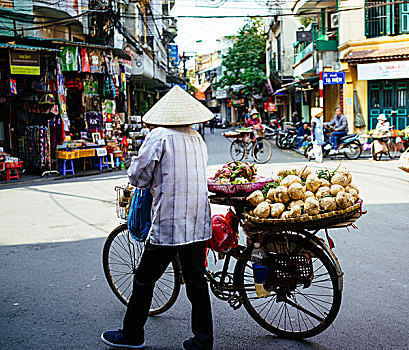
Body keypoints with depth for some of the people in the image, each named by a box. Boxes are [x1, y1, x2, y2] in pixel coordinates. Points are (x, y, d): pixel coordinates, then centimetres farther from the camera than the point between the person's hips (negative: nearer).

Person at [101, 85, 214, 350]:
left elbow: (137, 176, -8)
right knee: (197, 282, 12)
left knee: (144, 280, 10)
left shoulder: (159, 136, -10)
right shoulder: (198, 139, 11)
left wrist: (151, 181, 13)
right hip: (199, 224, 6)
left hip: (168, 225, -6)